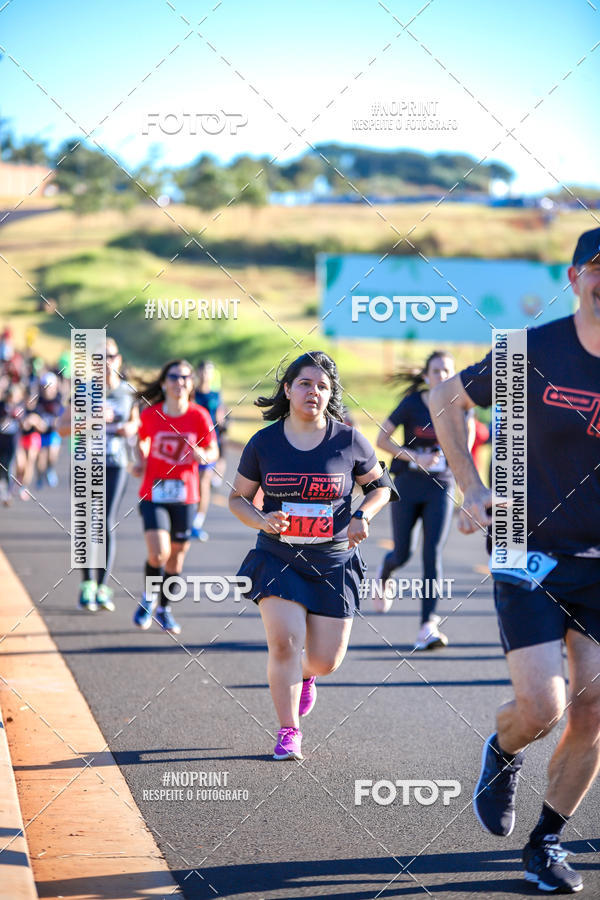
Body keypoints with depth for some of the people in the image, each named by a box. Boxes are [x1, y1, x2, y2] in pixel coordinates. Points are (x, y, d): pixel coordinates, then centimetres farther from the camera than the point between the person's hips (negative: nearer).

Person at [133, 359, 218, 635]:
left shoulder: (199, 416, -6)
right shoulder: (150, 415, -4)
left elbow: (213, 450, 4)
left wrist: (202, 455, -18)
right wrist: (140, 460, -2)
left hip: (184, 496, 1)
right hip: (153, 493, -1)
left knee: (176, 558, 10)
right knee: (158, 554, -16)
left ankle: (164, 609, 31)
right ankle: (149, 598, 13)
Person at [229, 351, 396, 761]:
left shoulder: (349, 441, -5)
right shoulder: (264, 443, -4)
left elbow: (380, 484, 10)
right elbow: (238, 497, 7)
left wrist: (361, 517, -8)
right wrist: (262, 521, -13)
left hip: (335, 561, 0)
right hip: (278, 557, 0)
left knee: (326, 660, 2)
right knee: (284, 642, -18)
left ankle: (303, 674, 41)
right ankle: (288, 732, -1)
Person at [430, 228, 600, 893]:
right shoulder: (534, 352, -9)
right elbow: (446, 400, 7)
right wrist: (472, 488, 0)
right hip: (530, 555, -2)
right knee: (541, 706, -13)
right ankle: (502, 753, 24)